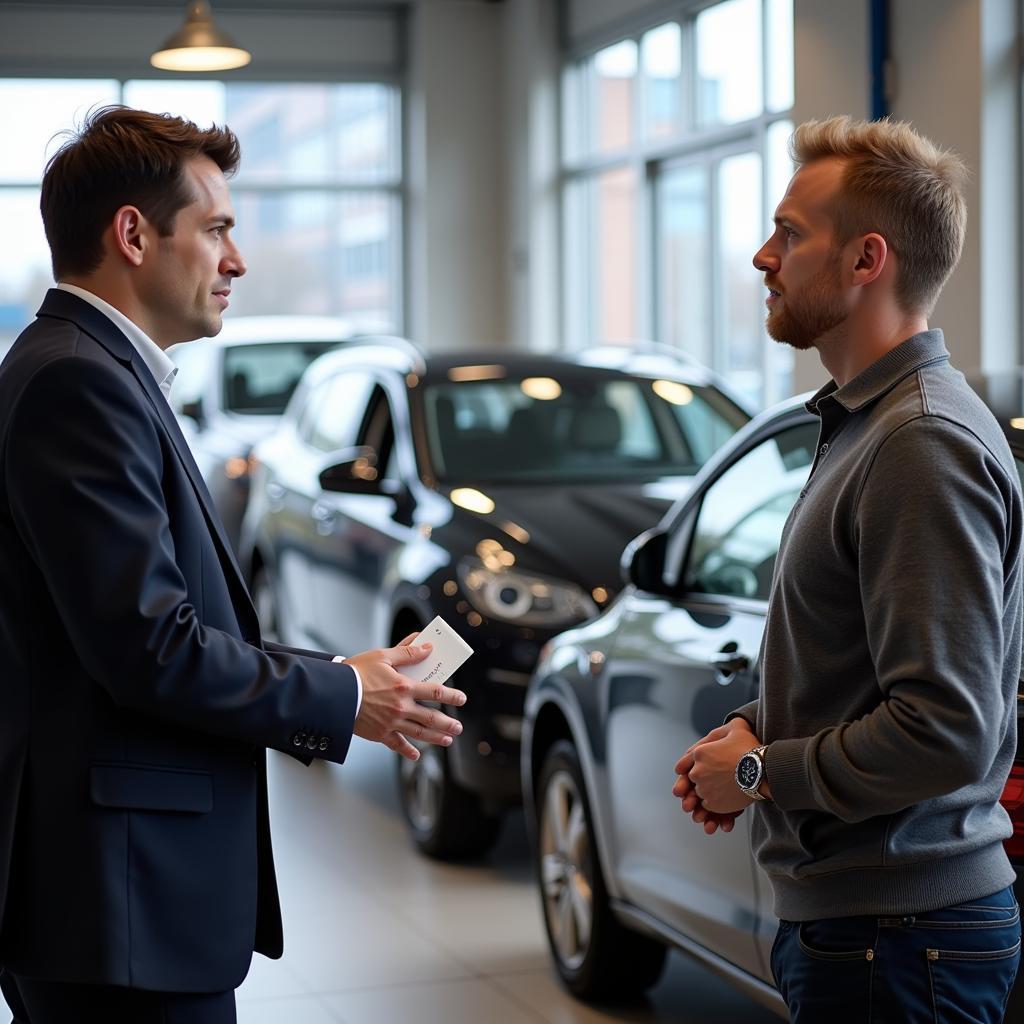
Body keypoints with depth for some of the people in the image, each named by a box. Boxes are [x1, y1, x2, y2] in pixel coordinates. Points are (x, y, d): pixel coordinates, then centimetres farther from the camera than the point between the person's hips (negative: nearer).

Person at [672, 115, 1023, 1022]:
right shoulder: (866, 422, 14)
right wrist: (758, 727, 7)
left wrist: (763, 773, -13)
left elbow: (946, 730, -26)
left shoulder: (926, 445, -21)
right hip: (850, 914, 10)